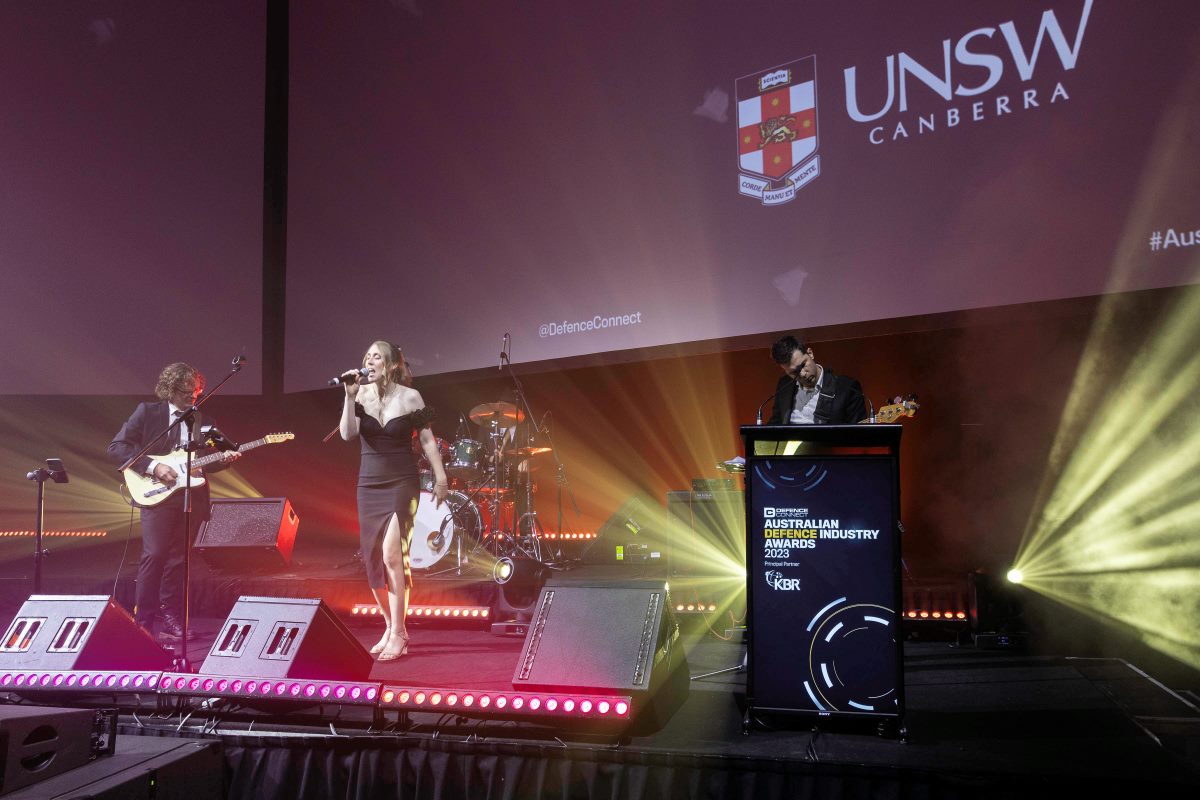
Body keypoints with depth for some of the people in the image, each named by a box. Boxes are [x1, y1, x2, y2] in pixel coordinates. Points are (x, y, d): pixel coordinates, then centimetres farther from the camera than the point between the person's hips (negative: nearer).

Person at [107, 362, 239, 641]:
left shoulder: (204, 421, 13)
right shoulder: (147, 412, 0)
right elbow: (116, 448, -5)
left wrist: (222, 459, -4)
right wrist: (152, 466, -15)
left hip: (191, 496, 4)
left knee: (177, 559, 7)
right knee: (154, 554, -13)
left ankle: (170, 618, 16)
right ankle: (143, 620, -4)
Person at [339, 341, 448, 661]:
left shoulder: (410, 397, -6)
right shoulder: (361, 394, 1)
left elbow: (427, 440, -1)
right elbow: (347, 434, -12)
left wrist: (441, 479, -3)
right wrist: (350, 396, -19)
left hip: (402, 484, -4)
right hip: (369, 485, 5)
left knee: (391, 554, -17)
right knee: (373, 561, 7)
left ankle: (398, 635, -9)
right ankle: (391, 628, 22)